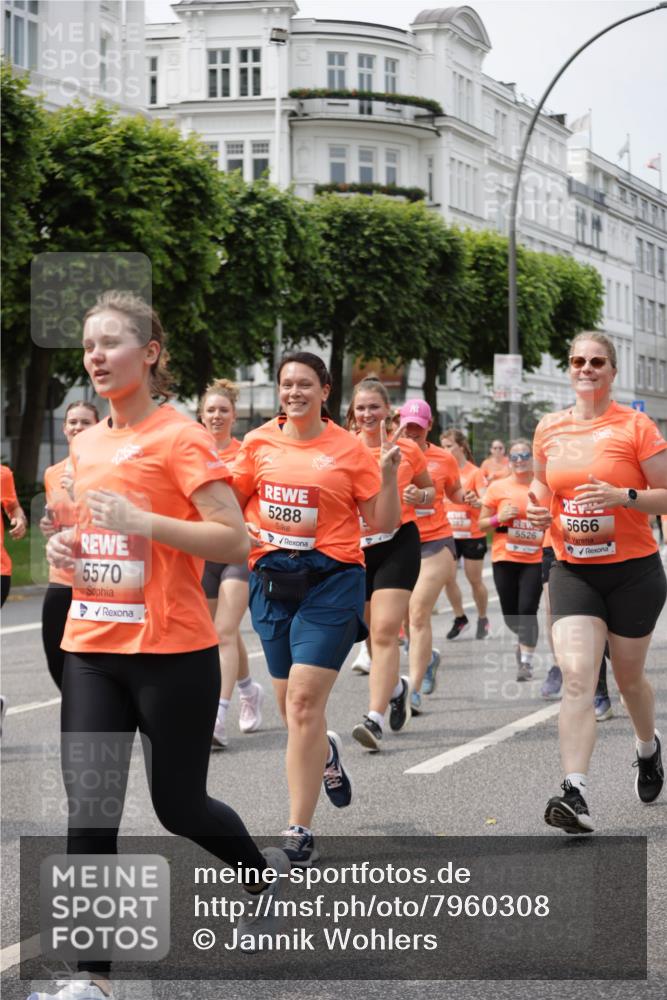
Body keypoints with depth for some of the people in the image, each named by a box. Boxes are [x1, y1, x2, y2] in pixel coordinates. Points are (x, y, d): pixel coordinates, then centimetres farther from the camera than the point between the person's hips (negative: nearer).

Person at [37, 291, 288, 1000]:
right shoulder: (86, 444, 11)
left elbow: (235, 542, -15)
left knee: (179, 806, 8)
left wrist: (143, 522, -25)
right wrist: (67, 546, 5)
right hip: (92, 648, 6)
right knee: (88, 810, -3)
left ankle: (265, 870, 39)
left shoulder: (179, 438, -10)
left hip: (171, 654, -6)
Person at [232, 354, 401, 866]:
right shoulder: (259, 443, 6)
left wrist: (388, 475, -12)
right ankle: (326, 753, 47)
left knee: (304, 701, -12)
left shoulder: (349, 449, -2)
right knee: (289, 703, 11)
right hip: (272, 577, 4)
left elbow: (383, 523, 1)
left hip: (331, 579, -4)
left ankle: (300, 830, -6)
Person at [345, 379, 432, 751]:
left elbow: (431, 490, 14)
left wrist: (419, 496, -7)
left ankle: (375, 719, -21)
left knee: (385, 630, -16)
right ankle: (396, 686, 43)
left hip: (398, 543, -3)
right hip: (357, 546, 3)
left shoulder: (407, 448, 2)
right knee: (374, 632, 13)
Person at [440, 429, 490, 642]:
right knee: (448, 578, 1)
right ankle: (459, 617, 19)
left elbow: (485, 501, -15)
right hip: (448, 534, 4)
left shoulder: (474, 472, -8)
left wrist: (477, 502, -37)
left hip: (472, 535, -4)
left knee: (475, 579, 4)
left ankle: (482, 619, 23)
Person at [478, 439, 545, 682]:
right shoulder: (498, 487, 2)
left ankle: (526, 661, -4)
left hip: (534, 559, -1)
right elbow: (481, 524, 7)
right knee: (511, 616, 7)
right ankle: (525, 641, 39)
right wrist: (500, 518, -11)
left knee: (527, 611, -14)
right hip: (505, 559, 1)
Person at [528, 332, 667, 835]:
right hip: (573, 571, 2)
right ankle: (576, 794, -22)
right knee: (576, 676, -15)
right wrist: (541, 514, -1)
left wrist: (623, 496, -24)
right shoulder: (549, 429, 4)